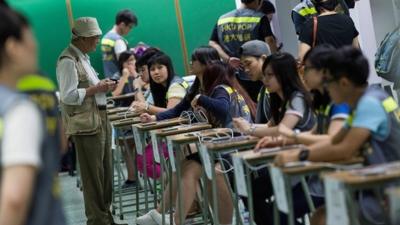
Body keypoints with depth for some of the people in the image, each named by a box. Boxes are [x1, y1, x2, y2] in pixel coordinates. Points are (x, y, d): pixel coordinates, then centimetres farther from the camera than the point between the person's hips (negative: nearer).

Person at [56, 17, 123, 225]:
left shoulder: (82, 57, 16)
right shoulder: (68, 61, -15)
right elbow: (68, 96, -21)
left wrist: (101, 85, 8)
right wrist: (97, 89, -16)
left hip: (99, 120, 10)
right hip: (85, 125, -10)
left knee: (106, 174, 14)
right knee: (93, 176, -4)